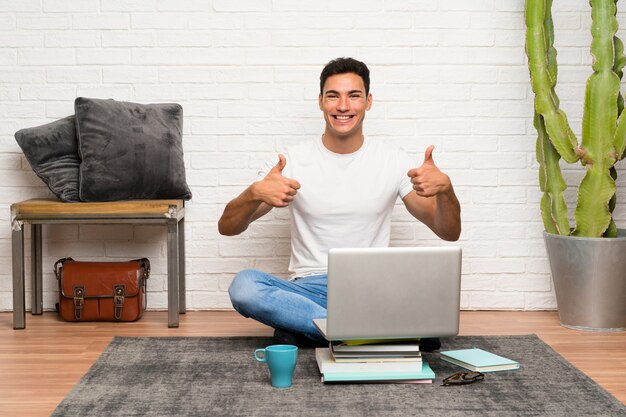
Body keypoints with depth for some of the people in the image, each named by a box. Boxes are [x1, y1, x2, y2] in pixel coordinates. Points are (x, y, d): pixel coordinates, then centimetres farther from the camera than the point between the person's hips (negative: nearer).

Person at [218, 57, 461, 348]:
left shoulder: (393, 161, 4)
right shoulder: (293, 161, 2)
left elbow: (450, 233, 2)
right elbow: (227, 227, -1)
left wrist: (445, 189, -20)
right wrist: (255, 193, -23)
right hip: (309, 289, 0)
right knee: (243, 285, -31)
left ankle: (302, 328, -25)